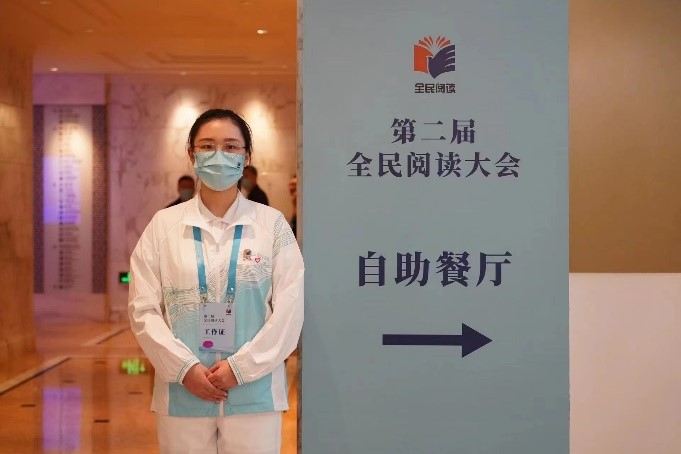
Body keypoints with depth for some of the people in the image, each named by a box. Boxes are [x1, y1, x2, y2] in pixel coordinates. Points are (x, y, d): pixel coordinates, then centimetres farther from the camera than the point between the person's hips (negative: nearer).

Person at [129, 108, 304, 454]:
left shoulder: (272, 224, 2)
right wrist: (184, 367, -10)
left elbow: (289, 308, -3)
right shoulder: (163, 225, 4)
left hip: (253, 393, -1)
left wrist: (240, 367, -11)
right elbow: (143, 310, 1)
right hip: (182, 392, 1)